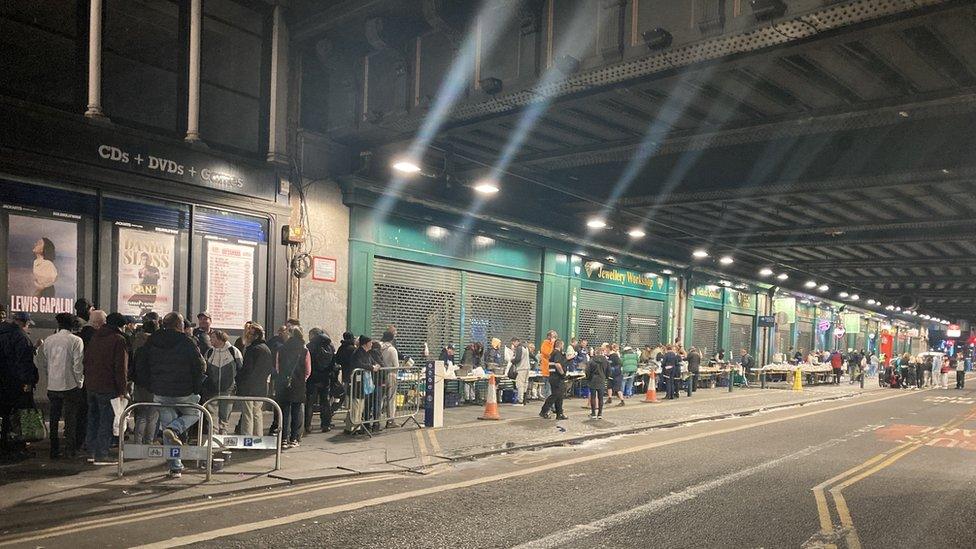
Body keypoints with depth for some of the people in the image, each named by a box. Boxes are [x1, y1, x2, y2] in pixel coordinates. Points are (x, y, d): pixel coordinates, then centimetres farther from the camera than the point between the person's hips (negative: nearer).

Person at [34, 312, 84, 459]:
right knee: (71, 419, 6)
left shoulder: (48, 341, 4)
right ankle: (70, 450, 7)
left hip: (52, 386, 4)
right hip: (70, 386, -4)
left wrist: (49, 375, 18)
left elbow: (39, 361, 9)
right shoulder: (76, 341, -10)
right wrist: (79, 381, -1)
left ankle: (54, 451, 18)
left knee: (54, 419, 14)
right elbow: (78, 364, -13)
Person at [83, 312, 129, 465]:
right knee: (106, 421, -4)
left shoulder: (96, 337, 13)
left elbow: (86, 360, 17)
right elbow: (121, 367, -15)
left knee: (93, 418, 16)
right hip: (108, 387, -8)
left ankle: (92, 452, 22)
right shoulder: (118, 340, -11)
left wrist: (89, 379, 20)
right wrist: (122, 389, -11)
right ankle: (101, 455, -4)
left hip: (91, 385, 8)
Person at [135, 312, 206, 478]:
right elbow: (200, 367, -12)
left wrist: (153, 384, 15)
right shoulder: (188, 343, -10)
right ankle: (174, 429, -7)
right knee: (194, 414, 24)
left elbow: (140, 368, 7)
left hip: (160, 395, 3)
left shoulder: (151, 342, 3)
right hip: (185, 394, -3)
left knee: (166, 426, 12)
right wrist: (196, 388, 0)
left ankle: (175, 467, 10)